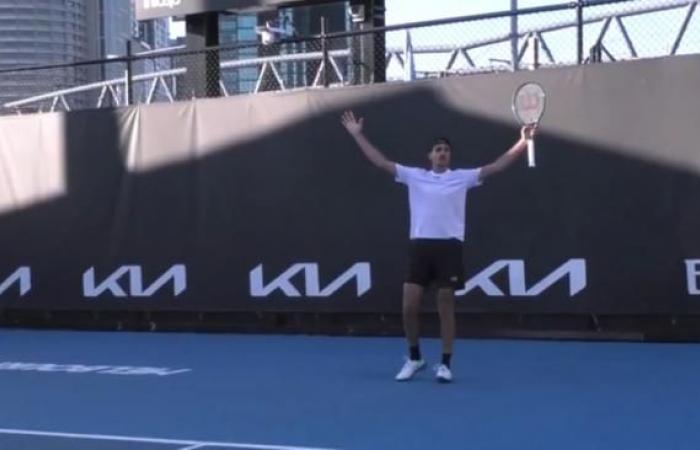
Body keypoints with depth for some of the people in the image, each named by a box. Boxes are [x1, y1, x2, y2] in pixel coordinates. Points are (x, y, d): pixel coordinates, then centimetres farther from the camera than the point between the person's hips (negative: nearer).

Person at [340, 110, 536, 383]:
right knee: (409, 307, -1)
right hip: (420, 246, 2)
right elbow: (380, 161, 12)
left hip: (449, 246, -1)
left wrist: (523, 143, -9)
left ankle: (445, 364, 13)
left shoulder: (463, 177, 6)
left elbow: (497, 167, 0)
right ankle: (414, 358, 20)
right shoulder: (413, 176, 10)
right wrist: (357, 134, 10)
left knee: (446, 307, 3)